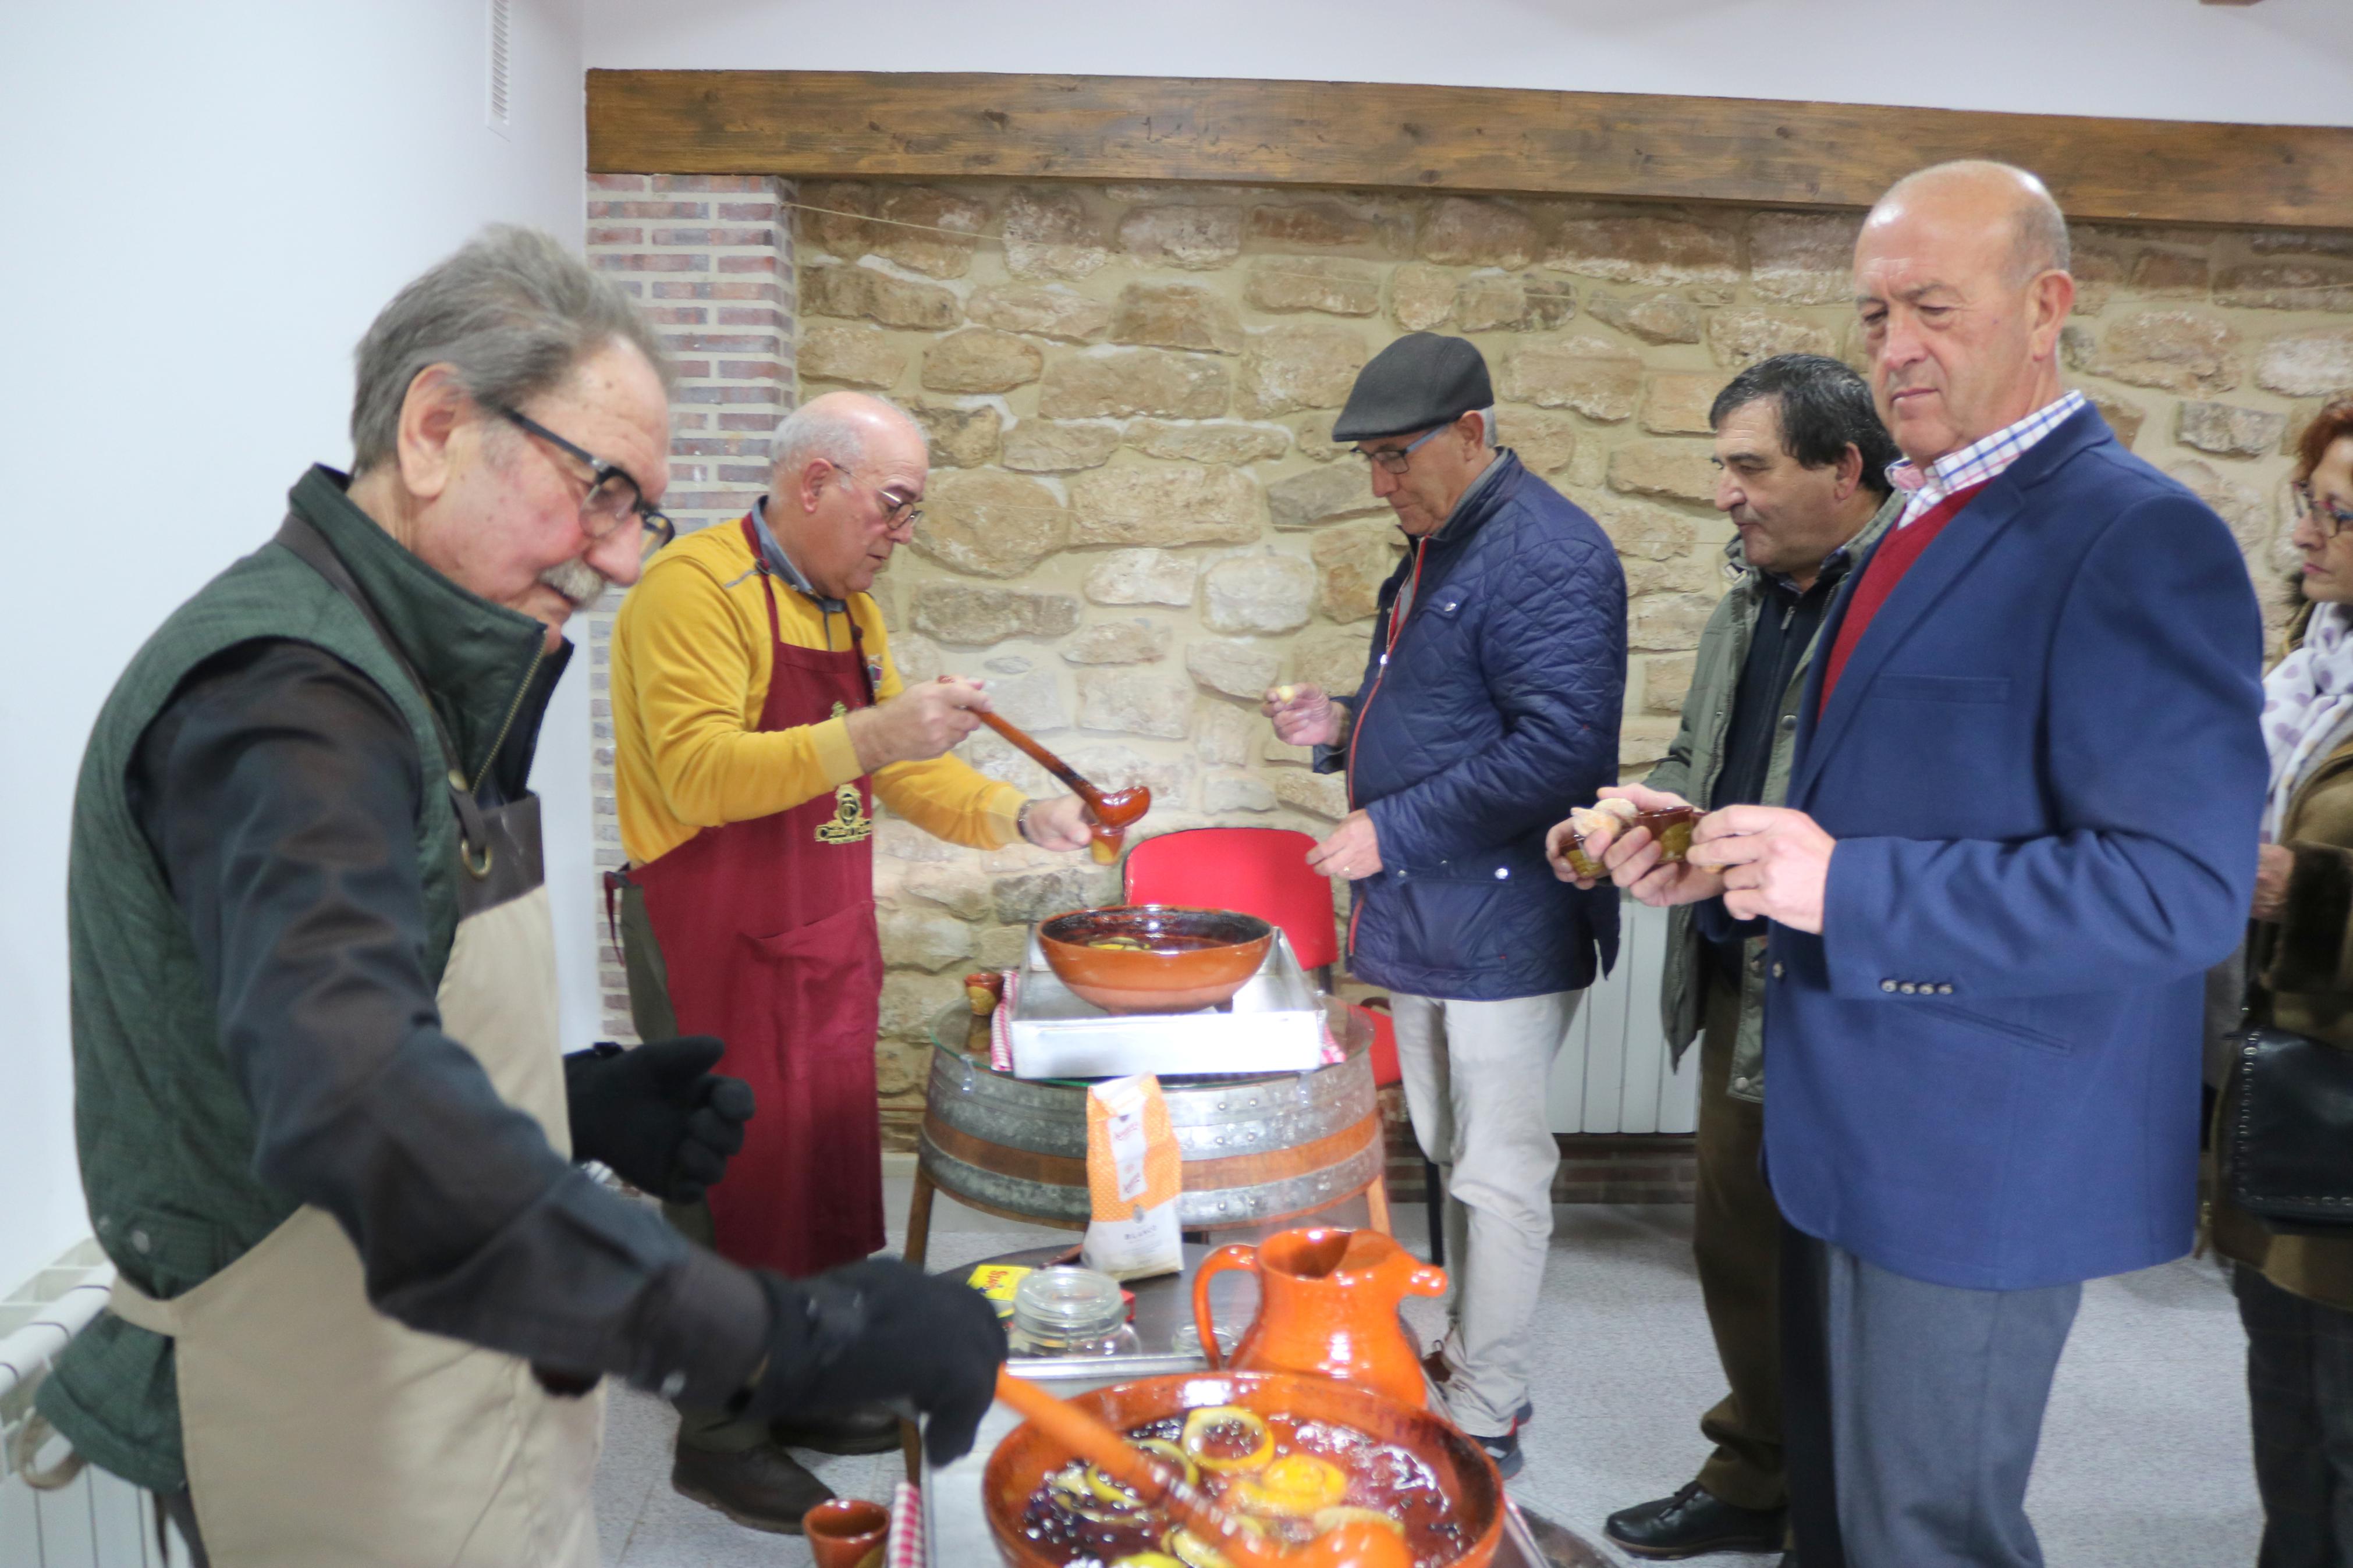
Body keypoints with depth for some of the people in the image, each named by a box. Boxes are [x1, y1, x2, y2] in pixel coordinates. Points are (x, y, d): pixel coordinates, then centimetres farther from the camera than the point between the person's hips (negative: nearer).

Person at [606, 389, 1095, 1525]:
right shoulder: (697, 588, -15)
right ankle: (719, 1439, 18)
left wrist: (1021, 817, 2)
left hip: (826, 942, 8)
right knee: (736, 1182, 2)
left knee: (826, 1168, 16)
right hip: (717, 949, -8)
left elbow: (901, 767, 16)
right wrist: (865, 735, -33)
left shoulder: (848, 607, 13)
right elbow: (696, 773, -25)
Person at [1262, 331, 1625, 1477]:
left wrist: (1392, 830, -22)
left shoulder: (1544, 555, -18)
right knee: (1452, 1154, 20)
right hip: (1421, 918, 10)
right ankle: (1464, 1353, 35)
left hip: (1502, 927, -10)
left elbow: (1559, 748, -26)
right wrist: (1342, 727, 5)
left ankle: (1488, 1415, 18)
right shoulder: (1434, 551, 14)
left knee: (1497, 1172, 3)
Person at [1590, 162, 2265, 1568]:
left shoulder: (2140, 538, -17)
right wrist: (1732, 864, 2)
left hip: (1982, 1159, -9)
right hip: (1855, 1134, 9)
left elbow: (2184, 887, -24)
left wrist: (1850, 887, -26)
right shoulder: (1919, 527, 12)